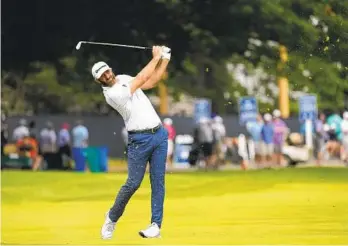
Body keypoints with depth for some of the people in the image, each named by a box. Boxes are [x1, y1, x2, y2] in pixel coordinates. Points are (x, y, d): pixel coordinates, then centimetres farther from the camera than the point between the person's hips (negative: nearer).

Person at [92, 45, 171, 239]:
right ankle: (112, 218, 17)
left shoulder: (123, 79, 11)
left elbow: (152, 82, 15)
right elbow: (142, 79, -15)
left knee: (158, 180, -1)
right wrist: (155, 58, -7)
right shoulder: (111, 94, -14)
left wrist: (165, 59, 5)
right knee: (133, 183, -5)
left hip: (159, 134, 6)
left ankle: (156, 225, -2)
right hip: (140, 140, -6)